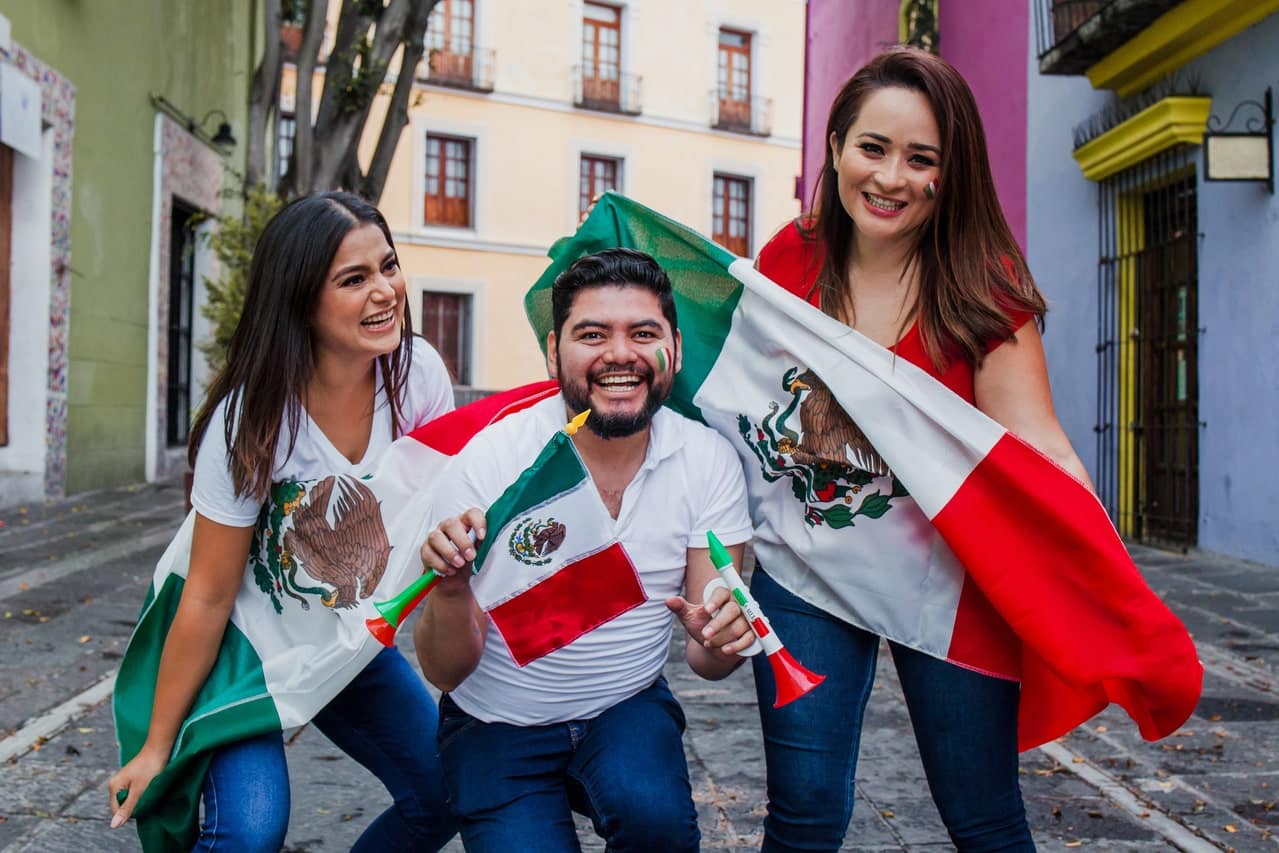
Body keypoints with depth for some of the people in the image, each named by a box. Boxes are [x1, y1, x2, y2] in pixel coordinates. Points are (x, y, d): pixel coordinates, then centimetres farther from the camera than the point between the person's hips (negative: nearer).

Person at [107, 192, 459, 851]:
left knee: (446, 795, 3)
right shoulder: (251, 421, -27)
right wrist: (157, 747, -12)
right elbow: (209, 597, -19)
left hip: (349, 636, 5)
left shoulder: (419, 373, -16)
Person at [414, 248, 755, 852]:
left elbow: (706, 661, -7)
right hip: (499, 723, 0)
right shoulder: (491, 459, -18)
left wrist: (718, 640, -30)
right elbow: (445, 671, -15)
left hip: (629, 708, 0)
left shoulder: (708, 460, -12)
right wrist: (451, 587, -36)